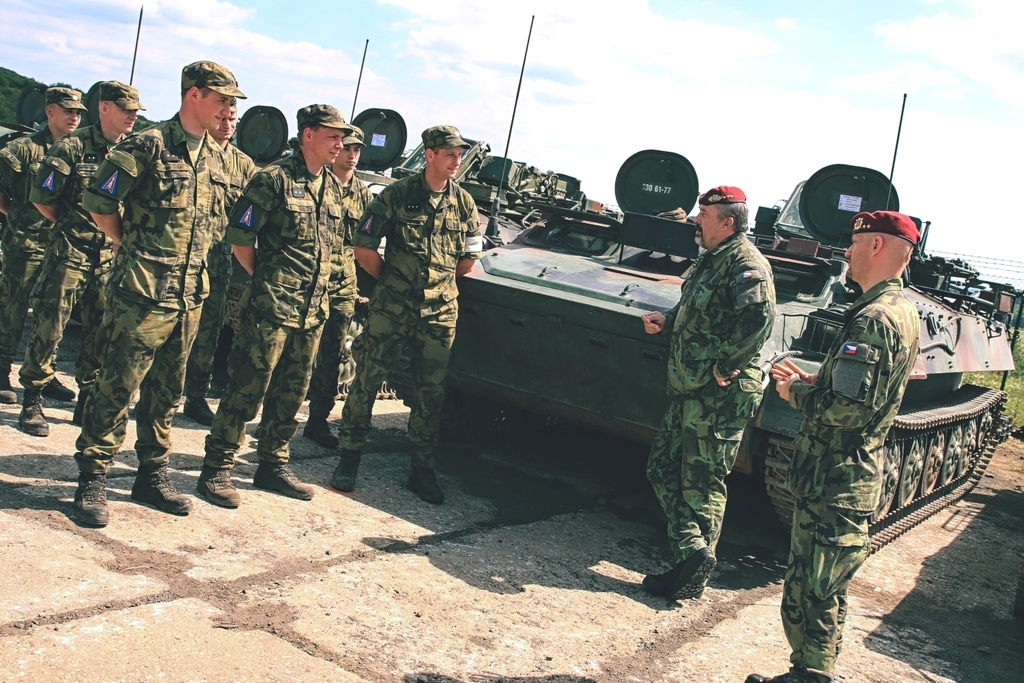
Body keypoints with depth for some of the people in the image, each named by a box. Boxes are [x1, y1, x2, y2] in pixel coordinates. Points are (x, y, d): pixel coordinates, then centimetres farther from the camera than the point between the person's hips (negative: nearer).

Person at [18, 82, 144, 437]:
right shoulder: (72, 146, -6)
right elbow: (42, 197, -4)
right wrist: (72, 225, 4)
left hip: (112, 256, 4)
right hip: (69, 251, -4)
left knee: (101, 332, 8)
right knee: (49, 326, -1)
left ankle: (88, 401, 20)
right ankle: (32, 401, 10)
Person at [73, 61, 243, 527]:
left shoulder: (217, 157, 12)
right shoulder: (148, 146, -9)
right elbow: (98, 201, -7)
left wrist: (193, 257, 14)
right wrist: (132, 246, 0)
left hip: (191, 293, 7)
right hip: (142, 291, -7)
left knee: (167, 391, 14)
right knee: (117, 386, 0)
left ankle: (153, 476, 25)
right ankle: (92, 480, 11)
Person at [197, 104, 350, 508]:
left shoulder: (333, 187, 14)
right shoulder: (274, 179, -7)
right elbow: (239, 238, -8)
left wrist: (316, 289, 13)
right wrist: (266, 279, -1)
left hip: (313, 309, 7)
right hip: (271, 306, -7)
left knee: (290, 394, 13)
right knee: (246, 389, -4)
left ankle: (272, 465, 26)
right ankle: (216, 471, 5)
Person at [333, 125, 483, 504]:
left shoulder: (464, 203, 6)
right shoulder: (396, 195, -4)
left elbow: (468, 261, 14)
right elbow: (363, 248, -3)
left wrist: (437, 281, 12)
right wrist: (391, 279, 4)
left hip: (440, 312, 3)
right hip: (391, 308, -3)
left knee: (431, 393, 7)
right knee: (366, 380, 2)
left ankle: (423, 469, 18)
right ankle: (349, 458, 16)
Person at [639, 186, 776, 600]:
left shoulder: (745, 263, -15)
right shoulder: (710, 260, 16)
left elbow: (759, 318, -30)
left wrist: (724, 367, -24)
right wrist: (665, 321, 9)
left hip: (719, 396, -10)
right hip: (687, 391, 10)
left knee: (701, 482, -2)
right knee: (662, 469, 9)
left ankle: (693, 574, 7)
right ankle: (692, 550, 11)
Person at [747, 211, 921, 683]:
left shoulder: (873, 319, -21)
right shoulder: (903, 311, 12)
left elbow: (845, 409, -28)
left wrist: (796, 392, -11)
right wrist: (810, 381, 10)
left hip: (832, 486, -11)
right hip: (855, 477, 11)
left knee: (807, 599, -2)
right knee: (826, 595, 20)